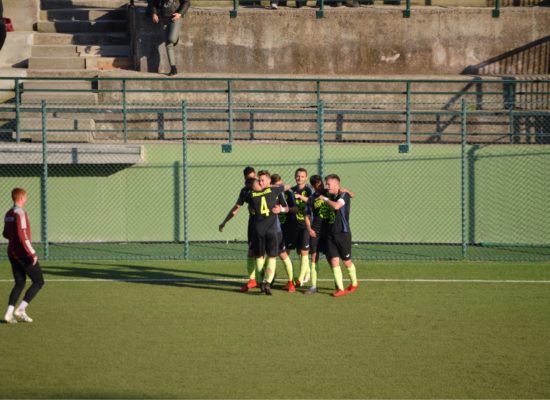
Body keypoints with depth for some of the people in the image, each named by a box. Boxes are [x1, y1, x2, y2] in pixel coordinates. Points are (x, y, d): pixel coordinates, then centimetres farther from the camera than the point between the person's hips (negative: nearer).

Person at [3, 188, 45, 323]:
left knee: (20, 283, 13)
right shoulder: (20, 213, -17)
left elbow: (6, 234, 19)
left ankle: (9, 313, 1)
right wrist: (32, 253, -21)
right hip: (23, 254, -8)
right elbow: (23, 236, -23)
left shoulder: (8, 214, 9)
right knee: (39, 281, 2)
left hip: (12, 254, 8)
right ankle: (21, 309, -6)